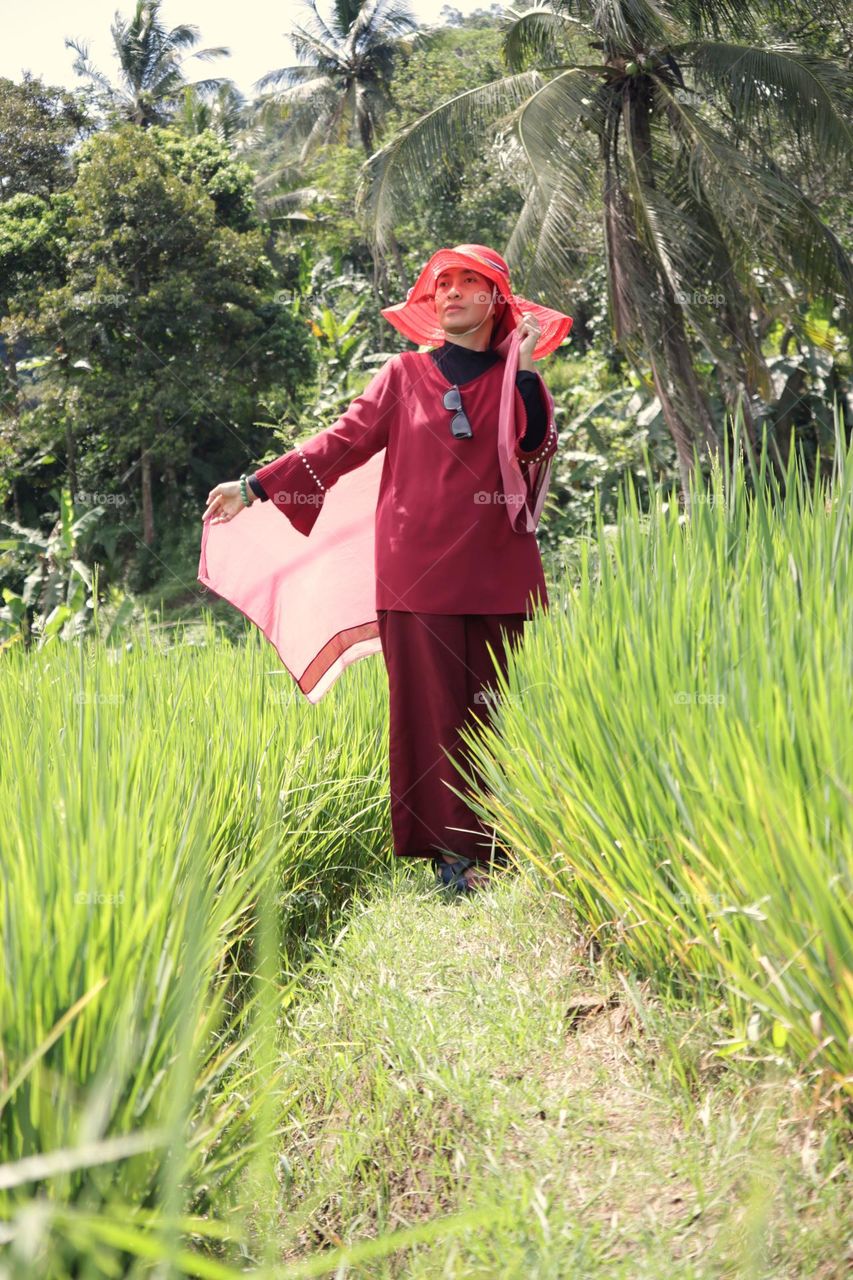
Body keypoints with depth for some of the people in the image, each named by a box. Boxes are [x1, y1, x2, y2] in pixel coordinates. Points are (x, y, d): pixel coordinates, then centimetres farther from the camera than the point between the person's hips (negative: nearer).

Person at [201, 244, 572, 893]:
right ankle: (453, 851, -1)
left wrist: (524, 368, -8)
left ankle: (500, 845, 8)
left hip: (497, 571, 1)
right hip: (420, 567, -1)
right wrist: (255, 486, 1)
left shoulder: (515, 377, 11)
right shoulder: (406, 374, 11)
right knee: (432, 705, -5)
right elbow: (342, 441, 7)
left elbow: (538, 448, -6)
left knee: (496, 705, 1)